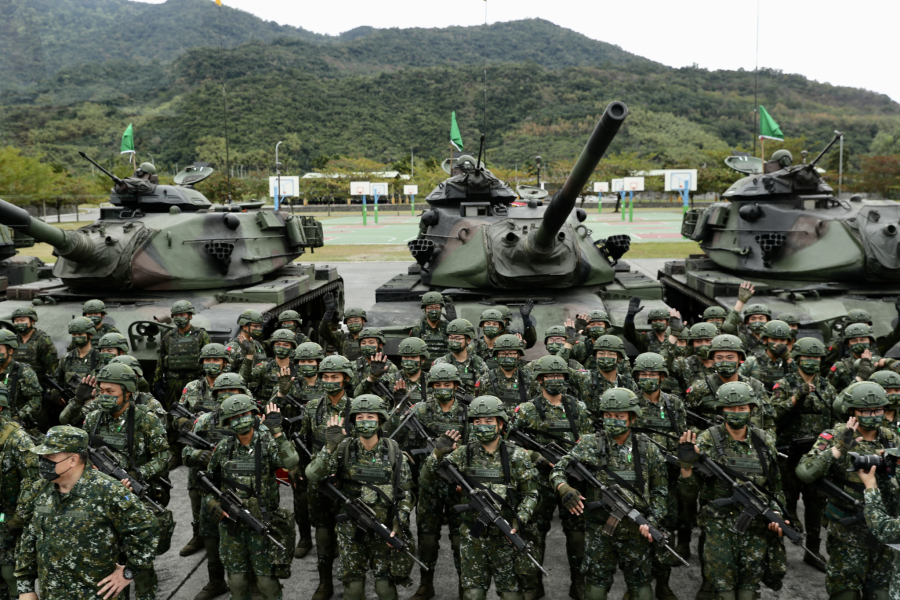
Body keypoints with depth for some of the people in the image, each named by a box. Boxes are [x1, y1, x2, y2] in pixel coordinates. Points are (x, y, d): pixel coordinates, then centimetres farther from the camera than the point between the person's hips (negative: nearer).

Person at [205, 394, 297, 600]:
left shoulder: (268, 444, -8)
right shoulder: (223, 448, 1)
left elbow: (290, 461, -28)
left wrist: (276, 430, -29)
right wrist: (212, 502, -3)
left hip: (262, 523, -3)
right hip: (231, 523, 3)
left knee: (267, 581, 3)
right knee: (237, 580, 11)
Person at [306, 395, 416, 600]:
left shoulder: (394, 453, -3)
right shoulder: (344, 449, -4)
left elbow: (406, 493, 1)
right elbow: (312, 475, -15)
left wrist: (399, 524, -10)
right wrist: (331, 446, -25)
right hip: (351, 530, 1)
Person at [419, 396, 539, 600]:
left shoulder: (517, 456, -4)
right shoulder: (463, 454, -1)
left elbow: (530, 494, 1)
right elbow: (425, 481, -3)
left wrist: (519, 520, -15)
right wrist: (437, 454, -20)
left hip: (506, 535, -1)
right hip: (472, 537, 1)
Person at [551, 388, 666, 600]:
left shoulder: (648, 451, 1)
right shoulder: (591, 444, -4)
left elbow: (659, 491, 8)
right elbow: (559, 469, -5)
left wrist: (653, 520, -6)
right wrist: (564, 489, -26)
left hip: (636, 532, 1)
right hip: (598, 530, -1)